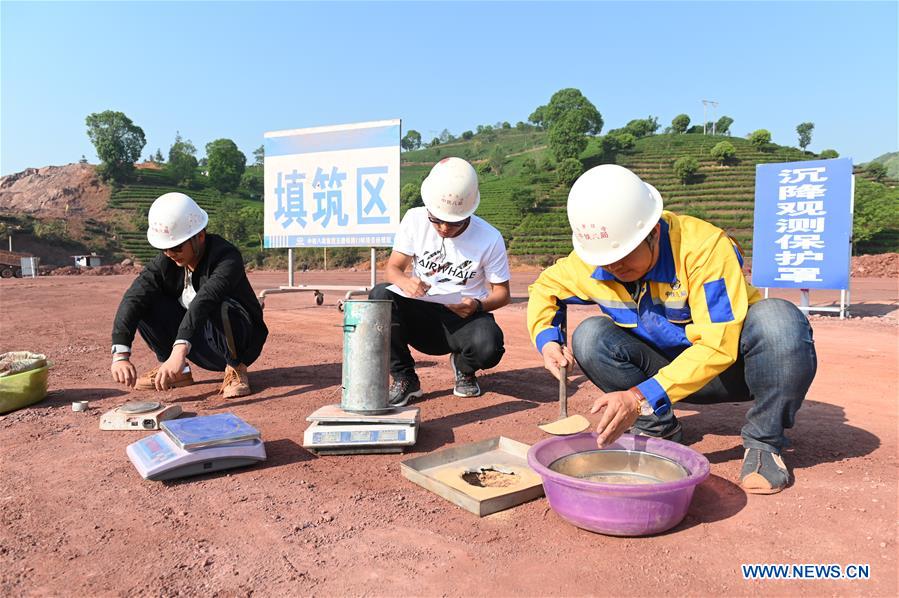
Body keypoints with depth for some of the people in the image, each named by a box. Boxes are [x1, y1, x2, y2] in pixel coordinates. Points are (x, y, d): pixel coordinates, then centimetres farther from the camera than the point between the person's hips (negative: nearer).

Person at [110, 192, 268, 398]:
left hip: (240, 340, -5)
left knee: (223, 308, -37)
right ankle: (178, 372, 2)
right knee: (143, 301, -11)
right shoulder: (165, 262, -8)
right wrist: (120, 355, -36)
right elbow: (132, 299, -21)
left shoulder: (227, 257, -27)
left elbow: (205, 301, -43)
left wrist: (179, 350, -57)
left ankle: (235, 369, -12)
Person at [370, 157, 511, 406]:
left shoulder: (490, 239, -11)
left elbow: (501, 292, -2)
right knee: (381, 295, -27)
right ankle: (404, 378, -10)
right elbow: (393, 267, -2)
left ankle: (463, 367, 8)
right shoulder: (415, 220, -7)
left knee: (488, 347, -34)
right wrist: (405, 282, -28)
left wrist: (478, 306, -25)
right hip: (420, 315, 2)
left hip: (464, 317, -1)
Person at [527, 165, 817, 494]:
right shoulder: (591, 260, -15)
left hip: (730, 362, -3)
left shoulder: (704, 245, -29)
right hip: (668, 368, 4)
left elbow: (718, 345, -33)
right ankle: (659, 429, -2)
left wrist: (642, 397, -41)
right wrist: (547, 339, -17)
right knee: (589, 337, -21)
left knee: (778, 319, -36)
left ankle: (763, 441, -13)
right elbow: (545, 285, 4)